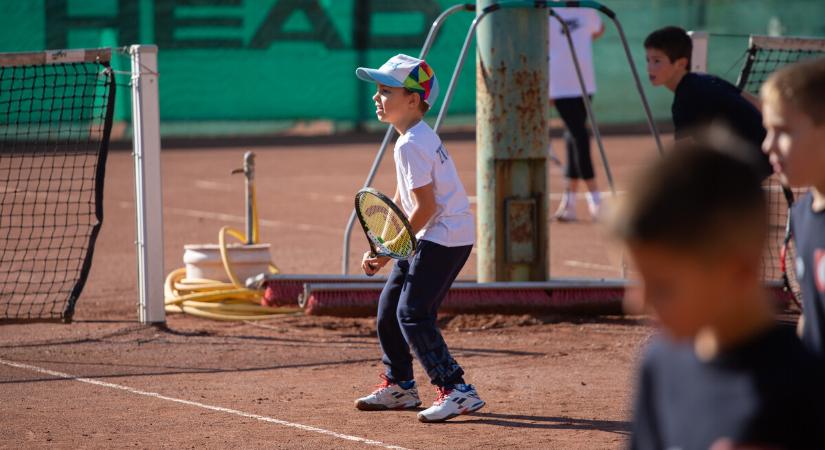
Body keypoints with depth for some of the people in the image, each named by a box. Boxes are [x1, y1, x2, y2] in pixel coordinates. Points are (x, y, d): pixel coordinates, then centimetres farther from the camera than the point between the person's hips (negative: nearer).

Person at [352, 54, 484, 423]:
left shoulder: (411, 145, -20)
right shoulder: (417, 137, 12)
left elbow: (425, 206, -22)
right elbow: (401, 199, 16)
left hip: (444, 236, -11)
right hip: (429, 237, 11)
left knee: (412, 313, -15)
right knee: (389, 306, 18)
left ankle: (456, 389, -17)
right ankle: (399, 385, 31)